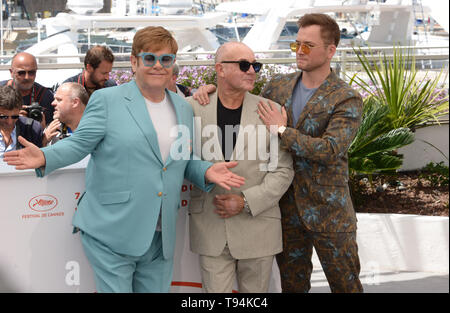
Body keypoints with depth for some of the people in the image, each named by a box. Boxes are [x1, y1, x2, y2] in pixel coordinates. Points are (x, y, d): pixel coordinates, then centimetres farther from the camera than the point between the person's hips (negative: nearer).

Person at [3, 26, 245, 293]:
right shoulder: (107, 100, -3)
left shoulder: (184, 109, 14)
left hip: (161, 238, 5)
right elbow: (79, 144, -4)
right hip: (112, 234, -5)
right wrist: (45, 157, -23)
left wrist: (206, 171, -1)